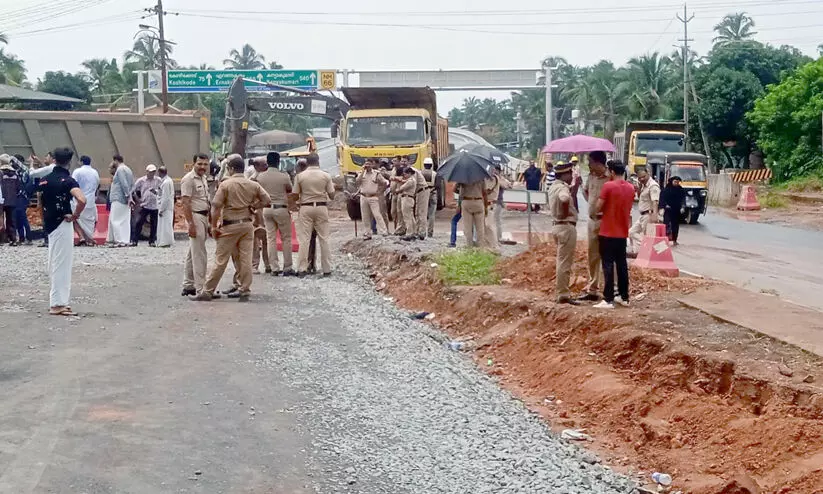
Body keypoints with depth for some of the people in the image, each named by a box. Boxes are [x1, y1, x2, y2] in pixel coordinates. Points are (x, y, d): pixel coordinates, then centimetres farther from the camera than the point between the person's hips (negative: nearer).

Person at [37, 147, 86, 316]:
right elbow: (82, 200, -30)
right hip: (62, 225, -7)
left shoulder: (44, 180, 7)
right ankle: (58, 304, 0)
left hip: (49, 225, 7)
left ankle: (56, 301, 22)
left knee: (54, 264, 16)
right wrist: (75, 216, -15)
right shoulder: (68, 180, -13)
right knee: (61, 264, -2)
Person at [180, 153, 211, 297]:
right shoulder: (188, 179, -13)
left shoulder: (204, 178, 15)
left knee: (192, 254, 15)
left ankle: (188, 286, 22)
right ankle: (201, 289, -8)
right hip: (195, 217, -9)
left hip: (204, 217, 9)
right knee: (199, 255, -10)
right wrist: (191, 224, -24)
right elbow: (185, 203, -19)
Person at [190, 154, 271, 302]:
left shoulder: (226, 184, -9)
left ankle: (207, 291, 4)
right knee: (245, 258, 7)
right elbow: (267, 200, 5)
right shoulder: (253, 185, 4)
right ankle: (244, 290, 10)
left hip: (230, 225, -4)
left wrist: (214, 226, -8)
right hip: (247, 224, 4)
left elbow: (215, 206, -13)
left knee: (220, 259, -1)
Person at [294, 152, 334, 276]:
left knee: (304, 239, 2)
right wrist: (333, 187, 21)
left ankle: (302, 269, 0)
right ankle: (327, 269, 7)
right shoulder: (326, 176, -2)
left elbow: (295, 196, 0)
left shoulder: (300, 176, -2)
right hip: (321, 207, 0)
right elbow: (332, 195, 1)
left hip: (306, 208, 0)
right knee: (323, 239, 5)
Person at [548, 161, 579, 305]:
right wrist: (565, 212, -28)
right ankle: (563, 295, -1)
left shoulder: (553, 187, 13)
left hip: (558, 225, 10)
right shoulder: (563, 188, -18)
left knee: (562, 261, 17)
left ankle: (562, 292, 23)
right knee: (565, 263, -5)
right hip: (567, 227, -10)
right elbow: (564, 199, -41)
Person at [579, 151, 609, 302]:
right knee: (593, 257, 15)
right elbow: (585, 190, 29)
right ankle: (592, 289, 25)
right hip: (592, 220, 8)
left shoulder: (610, 179, -16)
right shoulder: (591, 176, 9)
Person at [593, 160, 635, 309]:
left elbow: (597, 209, -12)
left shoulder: (608, 186, -14)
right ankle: (624, 297, 17)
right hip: (623, 232, 6)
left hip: (608, 232, -6)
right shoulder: (630, 188, 6)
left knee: (608, 265, -5)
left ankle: (608, 300, -6)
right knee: (622, 264, 12)